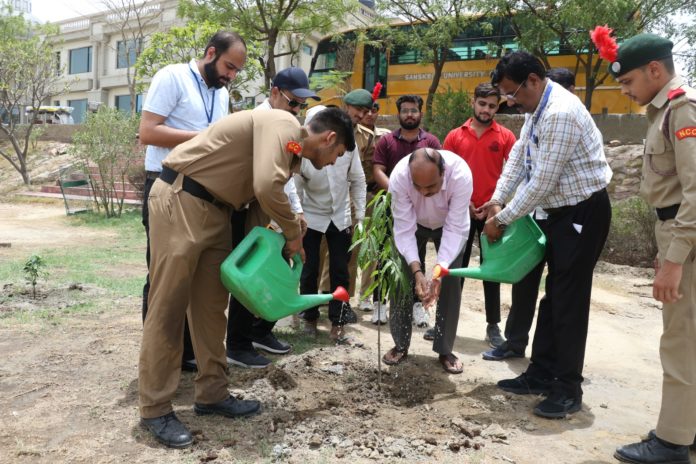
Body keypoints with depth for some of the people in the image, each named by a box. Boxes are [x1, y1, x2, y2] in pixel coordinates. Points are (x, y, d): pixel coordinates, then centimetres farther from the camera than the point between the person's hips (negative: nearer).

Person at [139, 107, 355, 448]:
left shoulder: (293, 155, 15)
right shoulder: (284, 125, -15)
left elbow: (260, 197, 17)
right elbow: (266, 188, -30)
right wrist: (294, 233, -15)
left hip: (215, 209, 10)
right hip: (180, 199, -10)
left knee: (211, 307, 11)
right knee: (168, 308, -4)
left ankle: (211, 395, 22)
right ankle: (155, 409, 7)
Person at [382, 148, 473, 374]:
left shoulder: (460, 175, -40)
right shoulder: (399, 177, -38)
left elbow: (455, 229, -36)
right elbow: (404, 229, -33)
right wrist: (417, 271, -43)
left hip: (449, 223, 0)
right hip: (412, 222, 1)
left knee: (451, 282, -6)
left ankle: (445, 350, 9)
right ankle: (400, 345, 14)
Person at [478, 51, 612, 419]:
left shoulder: (560, 114, -25)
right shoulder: (536, 108, 6)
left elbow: (541, 183, -25)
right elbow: (518, 155, 12)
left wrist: (502, 219, -15)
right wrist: (497, 199, 3)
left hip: (584, 212, -10)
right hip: (562, 211, 10)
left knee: (570, 300, -4)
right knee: (553, 295, 13)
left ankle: (569, 389, 10)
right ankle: (541, 374, 25)